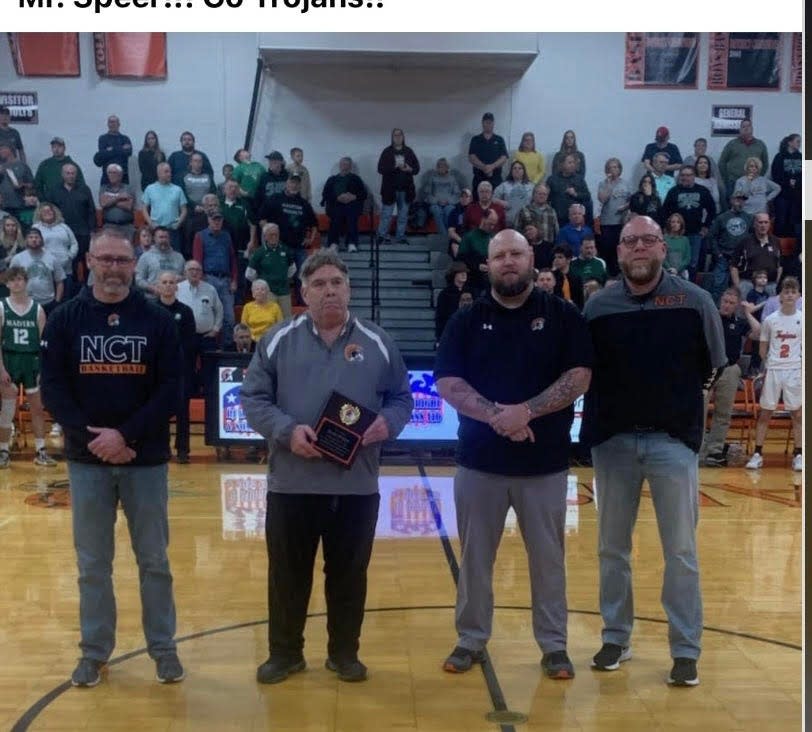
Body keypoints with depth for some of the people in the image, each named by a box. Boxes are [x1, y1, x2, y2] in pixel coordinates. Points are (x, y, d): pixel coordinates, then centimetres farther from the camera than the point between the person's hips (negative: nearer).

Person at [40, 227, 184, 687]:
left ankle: (164, 649, 22)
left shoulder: (158, 320, -1)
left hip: (146, 460, -1)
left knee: (154, 561, 9)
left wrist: (126, 435, -17)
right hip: (87, 461, 1)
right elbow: (53, 388, -2)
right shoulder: (65, 320, 2)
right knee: (93, 564, 11)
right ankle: (94, 652, 25)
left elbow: (170, 389, -6)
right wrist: (91, 437, -16)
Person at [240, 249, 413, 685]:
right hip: (291, 483, 0)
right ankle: (285, 653, 29)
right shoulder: (279, 340, 1)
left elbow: (402, 398, 10)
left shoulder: (377, 343, 4)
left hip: (358, 485, 1)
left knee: (349, 574, 12)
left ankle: (344, 652, 30)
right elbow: (253, 397, 1)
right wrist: (286, 430, -15)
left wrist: (388, 423, -11)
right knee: (287, 574, 11)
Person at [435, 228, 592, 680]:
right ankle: (472, 640, 26)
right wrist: (495, 414, -20)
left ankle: (555, 645, 23)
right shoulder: (466, 321, 3)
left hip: (546, 462, -1)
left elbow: (579, 377, -8)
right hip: (479, 460, 1)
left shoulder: (563, 315, 0)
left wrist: (526, 411, -20)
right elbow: (448, 384, -4)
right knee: (476, 557, 11)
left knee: (548, 558, 9)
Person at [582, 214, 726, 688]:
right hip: (612, 441, 2)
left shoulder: (695, 301, -1)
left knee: (681, 550, 4)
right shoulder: (598, 305, 2)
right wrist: (601, 415, -1)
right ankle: (616, 638, 27)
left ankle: (686, 651, 17)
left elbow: (717, 372, 3)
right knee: (613, 547, 12)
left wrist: (707, 428, 1)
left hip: (674, 440, -2)